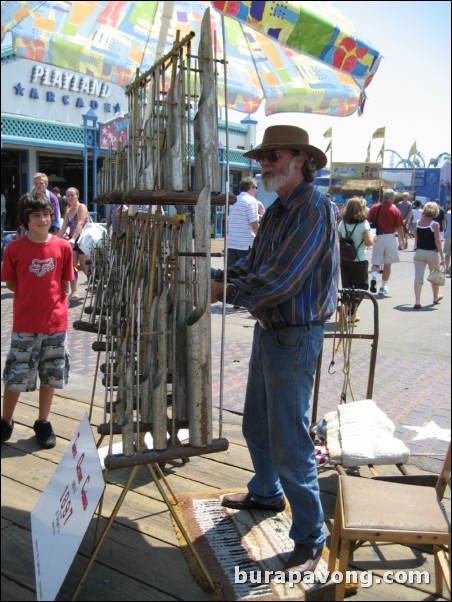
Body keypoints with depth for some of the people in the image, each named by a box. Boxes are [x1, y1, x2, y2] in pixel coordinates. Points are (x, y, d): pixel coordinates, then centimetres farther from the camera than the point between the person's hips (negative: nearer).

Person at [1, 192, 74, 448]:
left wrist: (52, 301, 1)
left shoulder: (63, 246, -2)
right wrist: (32, 297, -1)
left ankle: (43, 423, 27)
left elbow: (65, 284, 7)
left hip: (56, 323, 2)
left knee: (50, 376, 11)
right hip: (25, 324, -2)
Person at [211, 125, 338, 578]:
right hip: (268, 330, 10)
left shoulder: (313, 209, -18)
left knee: (289, 442, -4)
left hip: (295, 336, -10)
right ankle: (267, 492, 45)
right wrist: (215, 279, -5)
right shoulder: (276, 210, 13)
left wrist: (226, 293, -17)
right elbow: (252, 264, 12)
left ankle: (310, 537, 12)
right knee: (256, 424, 23)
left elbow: (281, 280, -25)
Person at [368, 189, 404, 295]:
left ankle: (373, 277, -19)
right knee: (387, 264, 10)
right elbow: (399, 228, -2)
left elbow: (369, 223, 2)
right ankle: (383, 287, 16)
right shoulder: (395, 210, -5)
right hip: (391, 238, -1)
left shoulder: (374, 208, -1)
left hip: (377, 238, 1)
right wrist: (402, 240, 13)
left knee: (376, 263, 10)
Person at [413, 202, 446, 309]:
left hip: (419, 252, 2)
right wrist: (442, 256, -10)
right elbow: (437, 241, -12)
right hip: (432, 253, -2)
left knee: (418, 277, -2)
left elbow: (416, 239, 9)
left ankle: (417, 302, -14)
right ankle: (436, 297, 37)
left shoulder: (418, 223, 2)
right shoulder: (435, 224, -10)